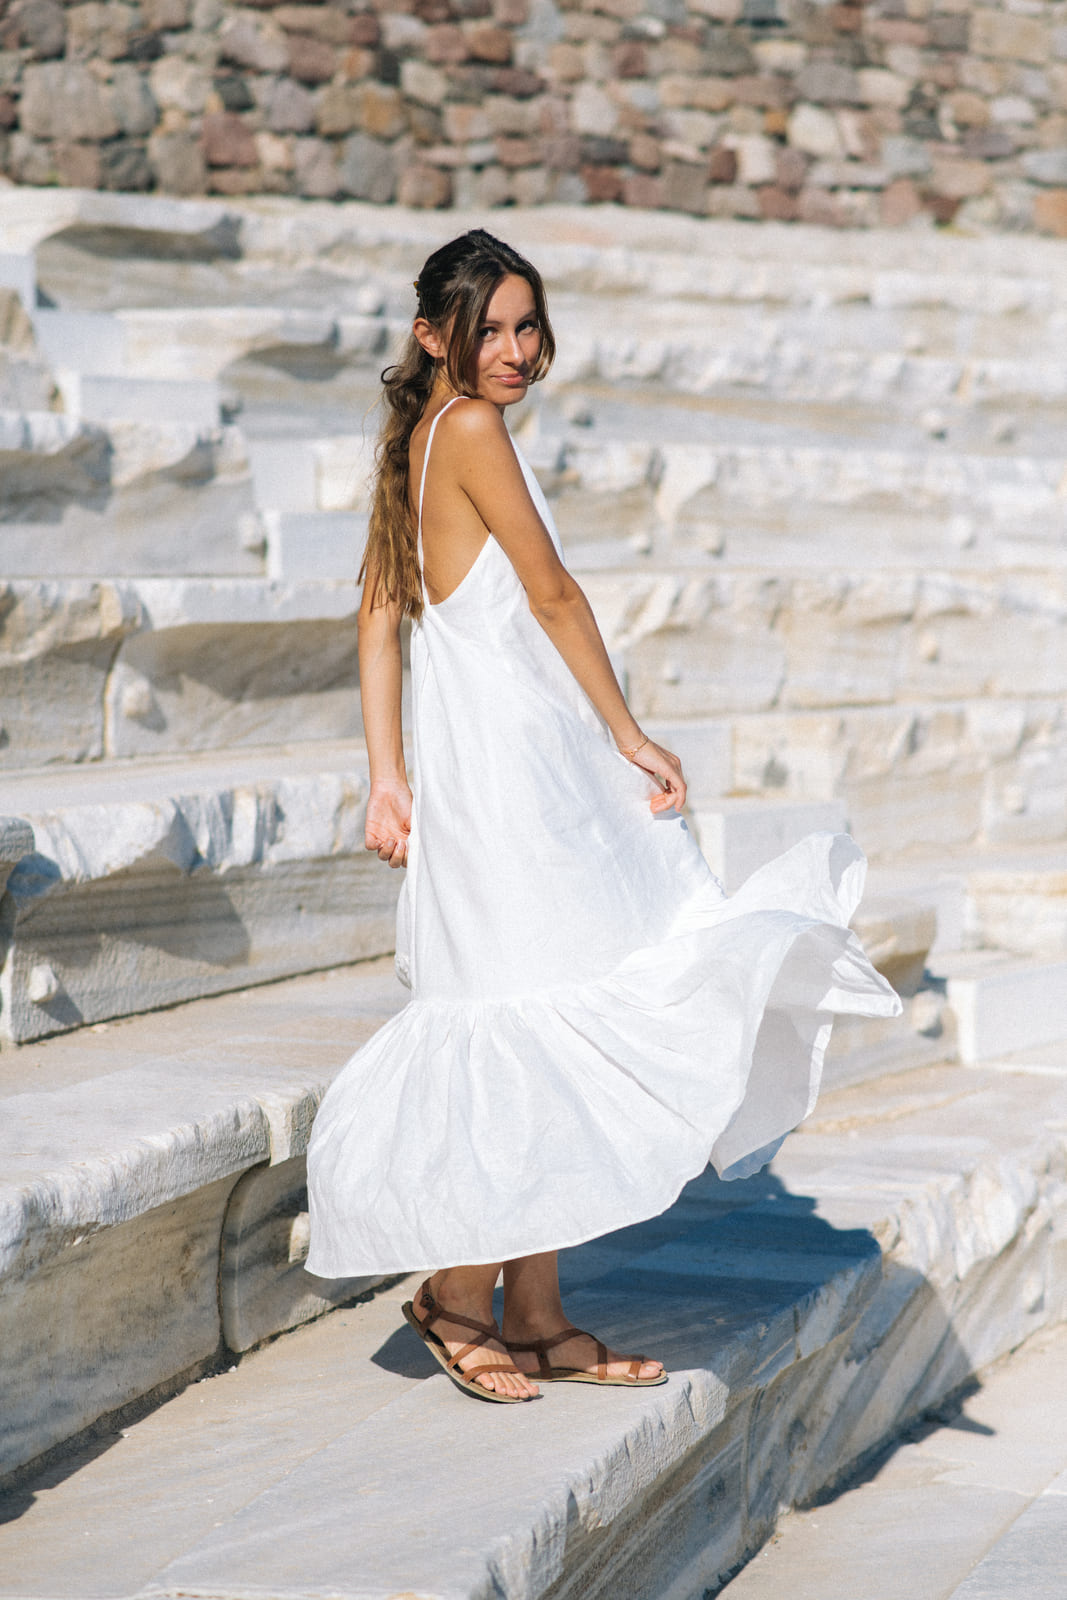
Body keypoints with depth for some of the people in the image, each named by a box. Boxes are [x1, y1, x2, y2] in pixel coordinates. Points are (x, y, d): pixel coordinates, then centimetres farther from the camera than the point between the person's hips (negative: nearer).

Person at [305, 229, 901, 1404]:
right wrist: (632, 737, -3)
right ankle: (457, 1290, 6)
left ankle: (535, 1316, 14)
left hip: (521, 766, 9)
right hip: (507, 765, -9)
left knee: (544, 1040, 10)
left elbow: (379, 613, 14)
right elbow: (552, 596, -10)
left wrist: (388, 776, 11)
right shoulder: (471, 431, -11)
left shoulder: (418, 441, 15)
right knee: (526, 1033, -4)